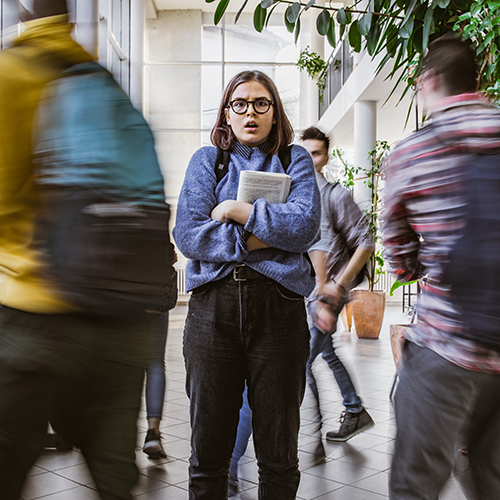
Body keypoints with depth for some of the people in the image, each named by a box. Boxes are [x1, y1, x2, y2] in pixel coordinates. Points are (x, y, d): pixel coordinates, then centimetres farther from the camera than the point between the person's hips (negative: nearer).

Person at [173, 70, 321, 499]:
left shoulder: (295, 160, 12)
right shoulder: (207, 160, 14)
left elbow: (305, 226, -6)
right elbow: (187, 234, -2)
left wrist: (236, 211, -6)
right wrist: (257, 240, -9)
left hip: (278, 304, 0)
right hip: (213, 305, 1)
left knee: (279, 452, 7)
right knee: (208, 449, 6)